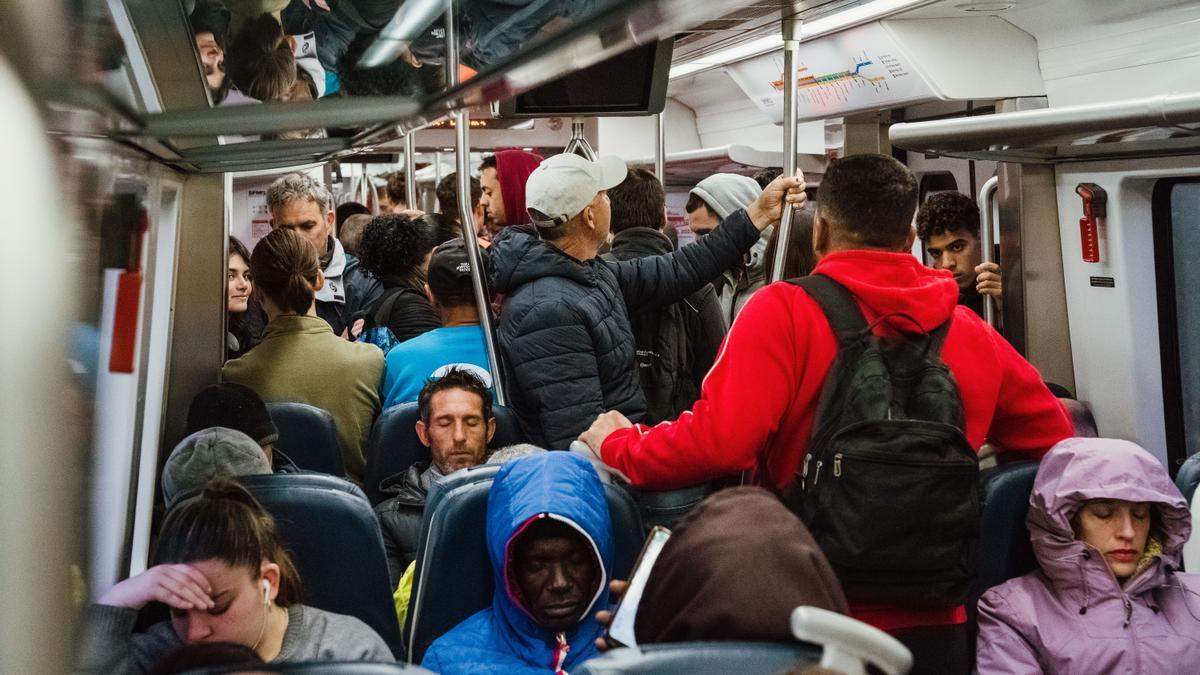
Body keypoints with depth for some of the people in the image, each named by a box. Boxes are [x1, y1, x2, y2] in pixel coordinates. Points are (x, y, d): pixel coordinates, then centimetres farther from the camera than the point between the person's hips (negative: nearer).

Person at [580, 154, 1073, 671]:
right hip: (935, 622, 4)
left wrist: (617, 445, -3)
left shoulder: (784, 312, -11)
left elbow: (717, 443, -21)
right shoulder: (971, 332, 3)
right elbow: (1050, 441, 13)